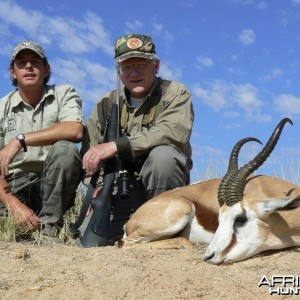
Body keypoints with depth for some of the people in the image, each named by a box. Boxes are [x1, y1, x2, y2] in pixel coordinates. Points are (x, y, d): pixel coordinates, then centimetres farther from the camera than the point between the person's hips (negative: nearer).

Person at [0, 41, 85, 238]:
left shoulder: (64, 94, 2)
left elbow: (75, 131, -22)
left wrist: (20, 140, -22)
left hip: (55, 185, 0)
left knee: (65, 149, -31)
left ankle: (48, 229, -21)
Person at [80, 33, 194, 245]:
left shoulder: (175, 93, -5)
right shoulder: (107, 104, 8)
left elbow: (175, 132, -27)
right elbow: (89, 154, 3)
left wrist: (116, 146, -30)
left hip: (164, 185, -3)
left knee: (163, 154, -34)